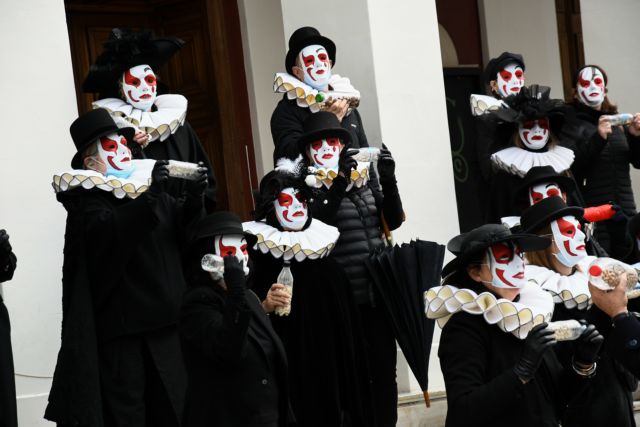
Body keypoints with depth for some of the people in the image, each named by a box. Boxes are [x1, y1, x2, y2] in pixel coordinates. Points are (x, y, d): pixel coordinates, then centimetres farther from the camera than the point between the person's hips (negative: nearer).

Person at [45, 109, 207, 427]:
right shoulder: (86, 198, -4)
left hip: (163, 317, 6)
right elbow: (110, 233, -23)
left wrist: (193, 200, -7)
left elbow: (182, 230, 12)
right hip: (120, 324, -6)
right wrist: (150, 197, -32)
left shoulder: (146, 181, 15)